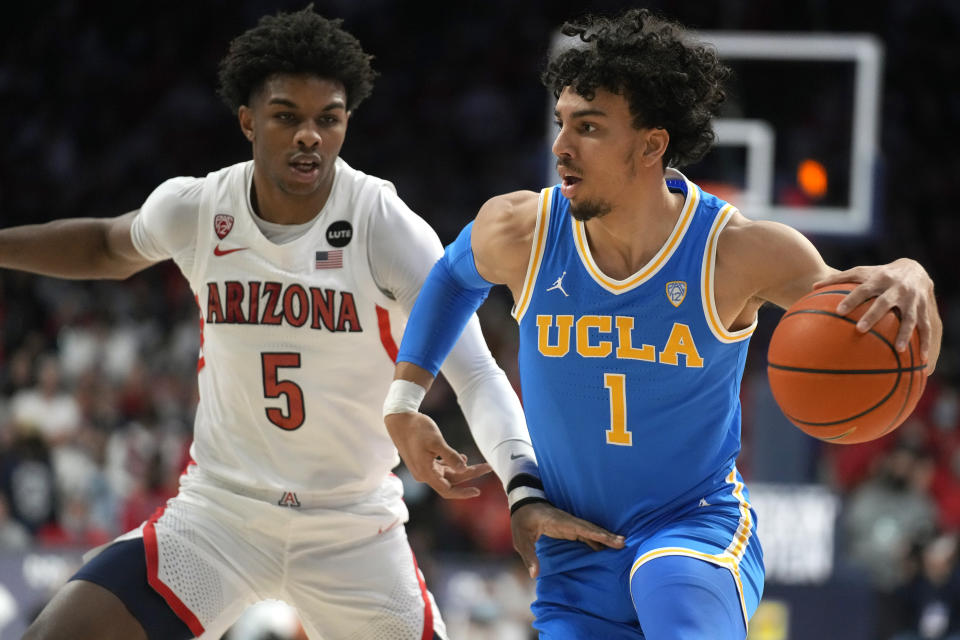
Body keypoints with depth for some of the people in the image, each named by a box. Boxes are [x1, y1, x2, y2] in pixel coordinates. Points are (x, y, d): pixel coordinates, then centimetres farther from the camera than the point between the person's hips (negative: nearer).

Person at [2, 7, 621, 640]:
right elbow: (108, 247, 19)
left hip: (356, 531, -1)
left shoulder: (387, 228, -15)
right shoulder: (192, 210, -6)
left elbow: (475, 374, -22)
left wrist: (527, 488, -38)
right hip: (220, 511, 1)